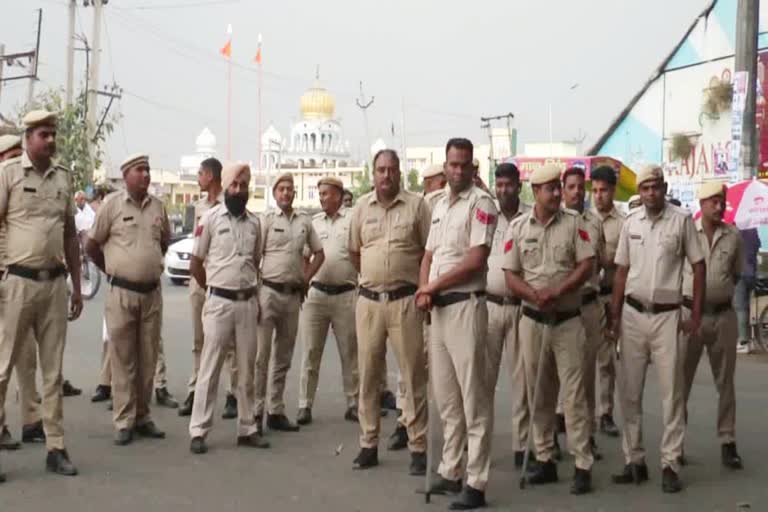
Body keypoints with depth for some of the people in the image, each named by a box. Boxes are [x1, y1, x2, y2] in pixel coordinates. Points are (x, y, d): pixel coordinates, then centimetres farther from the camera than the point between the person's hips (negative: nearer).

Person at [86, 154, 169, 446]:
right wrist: (113, 271, 9)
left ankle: (142, 417, 18)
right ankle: (124, 422, 4)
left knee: (148, 360, 9)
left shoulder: (158, 206, 7)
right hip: (122, 293, -4)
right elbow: (91, 245, 1)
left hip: (152, 293, 4)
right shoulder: (112, 204, -5)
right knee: (123, 360, 0)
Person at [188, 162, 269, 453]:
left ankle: (247, 429, 18)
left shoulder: (254, 222, 10)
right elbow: (195, 264, 1)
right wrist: (216, 292, 6)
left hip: (248, 303, 4)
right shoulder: (210, 218, -3)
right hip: (219, 303, -4)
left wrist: (254, 297, 12)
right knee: (210, 369, -2)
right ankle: (198, 432, 2)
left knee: (246, 369, 10)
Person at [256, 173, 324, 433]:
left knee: (283, 357, 11)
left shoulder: (304, 221, 9)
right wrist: (254, 293, -11)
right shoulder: (266, 219, -3)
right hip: (269, 291, -5)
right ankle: (255, 411, 0)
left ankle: (276, 411, 19)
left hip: (293, 294, 5)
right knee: (261, 355, -5)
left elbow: (319, 253, 19)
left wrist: (306, 278, 8)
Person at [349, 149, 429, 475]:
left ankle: (418, 447, 6)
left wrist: (421, 284, 0)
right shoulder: (362, 207, 7)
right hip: (368, 300, 3)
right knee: (368, 373, 9)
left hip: (405, 300, -3)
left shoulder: (416, 205, -3)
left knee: (413, 374, 0)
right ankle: (368, 444, 18)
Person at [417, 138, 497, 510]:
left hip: (465, 306, -8)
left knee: (473, 397, -5)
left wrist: (432, 286, -9)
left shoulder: (481, 203, -8)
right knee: (445, 396, 14)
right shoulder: (439, 205, 17)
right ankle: (450, 472, 23)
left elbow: (476, 260, -16)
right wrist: (424, 291, -1)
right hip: (437, 308, 8)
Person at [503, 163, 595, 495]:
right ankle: (544, 460, 20)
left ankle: (583, 466, -2)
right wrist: (536, 296, -17)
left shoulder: (574, 223, -1)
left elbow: (587, 265, -6)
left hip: (568, 319, -2)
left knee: (573, 393, -4)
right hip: (532, 320, 2)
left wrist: (557, 293, -19)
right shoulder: (517, 227, 3)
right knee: (538, 393, 9)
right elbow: (510, 276, 1)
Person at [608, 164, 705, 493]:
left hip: (667, 315, -3)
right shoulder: (630, 222, 5)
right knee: (629, 391, 7)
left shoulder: (682, 220, -4)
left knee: (671, 392, 0)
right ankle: (634, 460, 18)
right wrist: (615, 317, 7)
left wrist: (696, 314, -4)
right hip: (633, 314, 3)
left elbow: (698, 266, 0)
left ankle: (670, 464, 6)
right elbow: (621, 271, 10)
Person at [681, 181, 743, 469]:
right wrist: (682, 296, 2)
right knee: (682, 380, 7)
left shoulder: (734, 236, 2)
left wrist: (719, 292, 5)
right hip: (690, 312, -2)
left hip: (723, 315, 2)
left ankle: (727, 443, 14)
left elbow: (737, 273, 14)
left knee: (725, 382, 7)